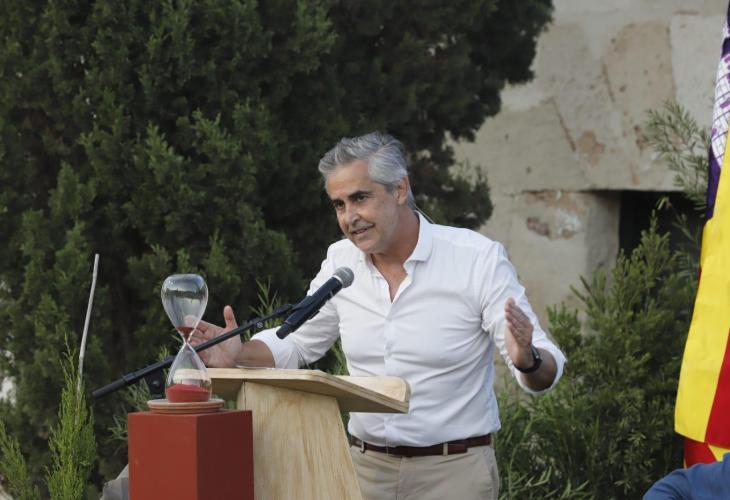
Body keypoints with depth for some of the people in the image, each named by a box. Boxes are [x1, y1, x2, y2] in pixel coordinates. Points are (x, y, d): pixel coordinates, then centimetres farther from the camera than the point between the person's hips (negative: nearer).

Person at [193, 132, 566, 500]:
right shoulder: (340, 261, 2)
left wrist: (527, 360, -36)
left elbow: (547, 371, -12)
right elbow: (296, 342, 16)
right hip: (366, 467, 4)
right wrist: (240, 353, -4)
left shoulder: (478, 259, -12)